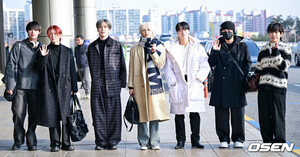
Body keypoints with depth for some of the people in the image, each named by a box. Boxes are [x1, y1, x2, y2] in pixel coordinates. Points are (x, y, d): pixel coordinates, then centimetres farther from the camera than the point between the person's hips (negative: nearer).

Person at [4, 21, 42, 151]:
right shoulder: (19, 46, 5)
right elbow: (10, 66, 1)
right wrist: (9, 85, -5)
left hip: (36, 87, 2)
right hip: (20, 86, -2)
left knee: (34, 116, 2)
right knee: (18, 115, -3)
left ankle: (31, 142, 14)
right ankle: (18, 141, 14)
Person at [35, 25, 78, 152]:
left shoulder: (67, 51, 10)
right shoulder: (45, 50, 8)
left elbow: (72, 70, 10)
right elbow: (39, 68, 1)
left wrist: (73, 88, 5)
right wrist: (42, 57, -16)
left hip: (64, 86, 1)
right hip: (49, 87, -1)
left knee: (66, 115, -1)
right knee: (52, 116, -1)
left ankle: (66, 143, 6)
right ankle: (55, 143, 7)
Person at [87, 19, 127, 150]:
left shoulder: (116, 46, 6)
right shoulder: (92, 47, 12)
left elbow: (122, 66, 6)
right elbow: (91, 66, 16)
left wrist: (122, 83, 0)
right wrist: (95, 80, 9)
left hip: (113, 85, -2)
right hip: (97, 86, 2)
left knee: (113, 114, 0)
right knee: (98, 114, 2)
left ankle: (113, 141, 9)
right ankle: (101, 141, 9)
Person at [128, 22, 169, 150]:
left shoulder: (160, 47, 11)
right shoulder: (135, 49, 11)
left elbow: (160, 65, 1)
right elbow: (131, 69, 11)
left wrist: (154, 52, -11)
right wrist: (130, 86, 6)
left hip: (154, 82, 0)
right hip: (139, 83, 0)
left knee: (155, 112, -3)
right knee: (142, 113, -2)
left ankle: (154, 142, 4)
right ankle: (144, 142, 6)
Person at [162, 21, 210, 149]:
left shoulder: (197, 46, 8)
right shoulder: (171, 48, 7)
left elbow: (205, 66, 6)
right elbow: (168, 68, 5)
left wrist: (197, 78, -6)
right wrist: (173, 82, -5)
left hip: (194, 85, 0)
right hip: (178, 86, 0)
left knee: (195, 114, 1)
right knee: (179, 115, 1)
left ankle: (195, 140, 10)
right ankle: (180, 141, 10)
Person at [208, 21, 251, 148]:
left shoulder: (242, 46, 9)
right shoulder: (218, 46, 10)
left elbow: (247, 63, 9)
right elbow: (211, 64, 4)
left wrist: (243, 77, -2)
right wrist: (215, 52, -11)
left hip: (237, 85, -1)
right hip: (220, 85, 1)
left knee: (238, 113, 1)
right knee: (221, 113, 1)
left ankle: (238, 139, 12)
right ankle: (224, 139, 10)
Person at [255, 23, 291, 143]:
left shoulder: (285, 49, 3)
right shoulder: (263, 49, 16)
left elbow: (283, 66, -9)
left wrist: (276, 53, -16)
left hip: (278, 86, -4)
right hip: (263, 86, 4)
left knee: (277, 115, -4)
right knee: (264, 116, 4)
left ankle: (279, 141, 5)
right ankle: (267, 140, 14)